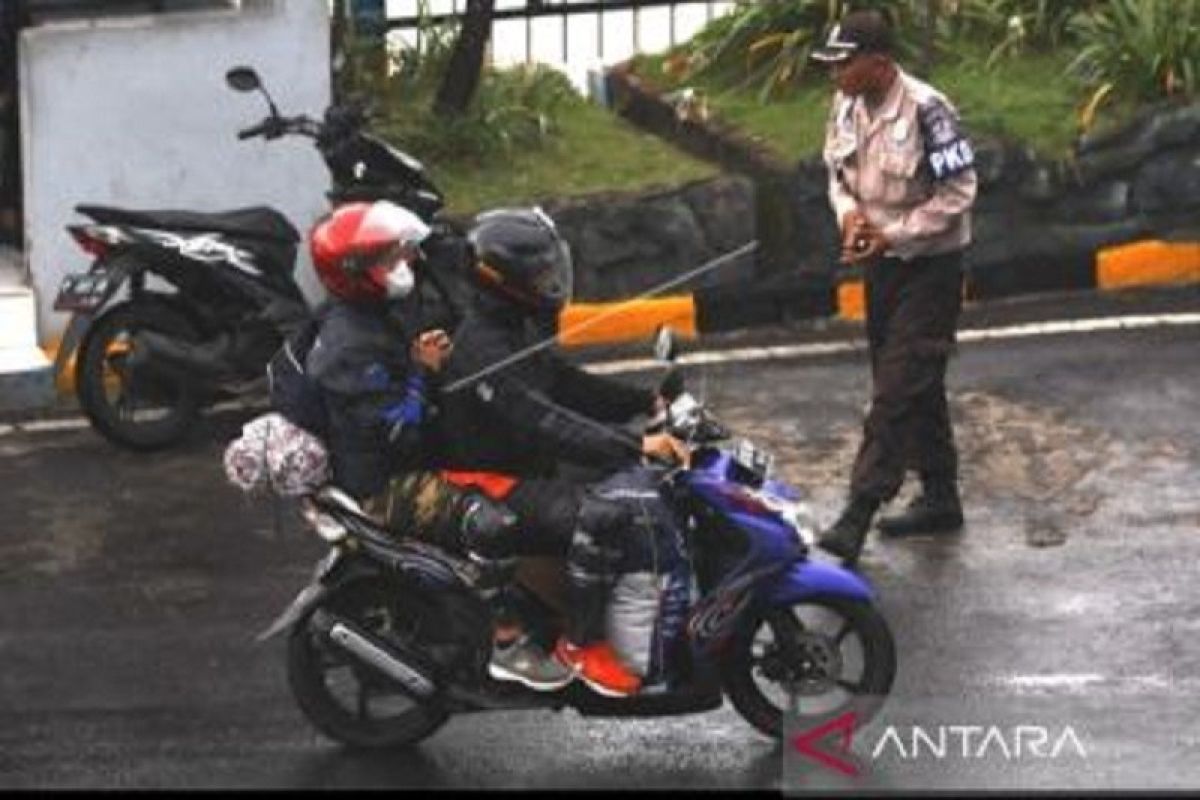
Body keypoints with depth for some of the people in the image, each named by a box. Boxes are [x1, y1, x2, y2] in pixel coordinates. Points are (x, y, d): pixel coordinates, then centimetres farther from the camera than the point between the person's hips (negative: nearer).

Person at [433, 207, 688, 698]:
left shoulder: (520, 330, 11)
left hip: (528, 471, 11)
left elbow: (567, 387, 17)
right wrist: (636, 448, -38)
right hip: (490, 486, -11)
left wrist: (650, 403, 5)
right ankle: (580, 646, -17)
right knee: (602, 518, -30)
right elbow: (542, 423, -32)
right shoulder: (483, 347, -23)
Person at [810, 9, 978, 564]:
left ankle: (859, 514, -12)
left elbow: (958, 193, -18)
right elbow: (838, 172, 14)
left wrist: (892, 234, -21)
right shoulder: (846, 107, -1)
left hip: (929, 266, -8)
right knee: (917, 387, 16)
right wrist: (849, 212, -7)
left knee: (898, 389, -10)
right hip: (881, 263, 8)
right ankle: (939, 498, 28)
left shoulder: (926, 111, -22)